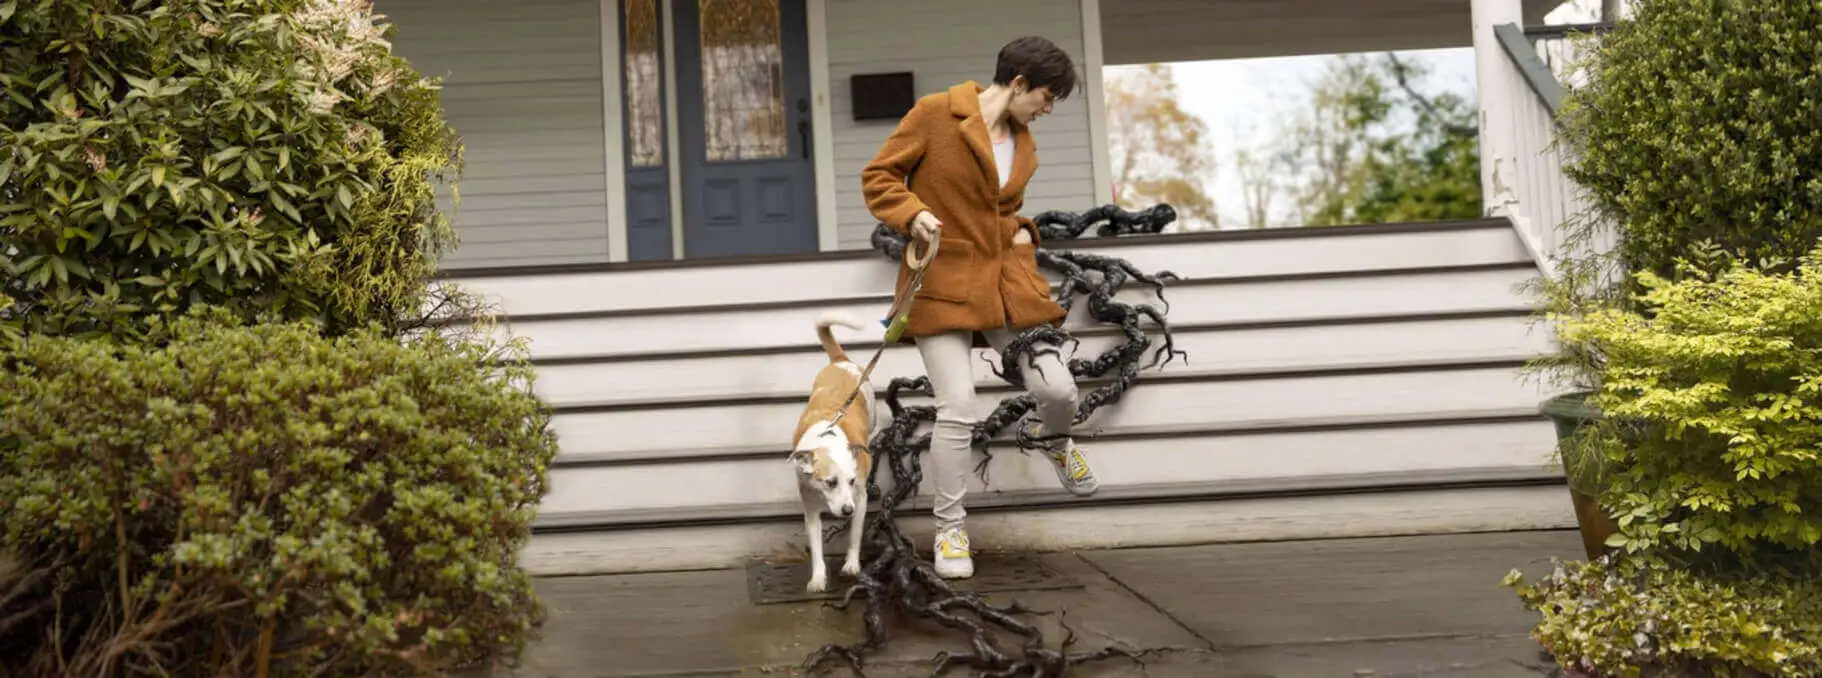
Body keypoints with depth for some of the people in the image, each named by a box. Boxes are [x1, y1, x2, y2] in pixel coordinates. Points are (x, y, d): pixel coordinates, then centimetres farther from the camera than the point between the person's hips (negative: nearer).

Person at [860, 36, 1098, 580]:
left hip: (1007, 280, 5)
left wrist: (1022, 231, 8)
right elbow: (877, 177, -4)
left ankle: (1055, 442, 34)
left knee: (1058, 390, -5)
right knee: (958, 410, -11)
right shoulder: (935, 114, -6)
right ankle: (950, 530, 8)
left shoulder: (1023, 143, 14)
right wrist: (913, 213, -20)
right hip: (943, 284, -5)